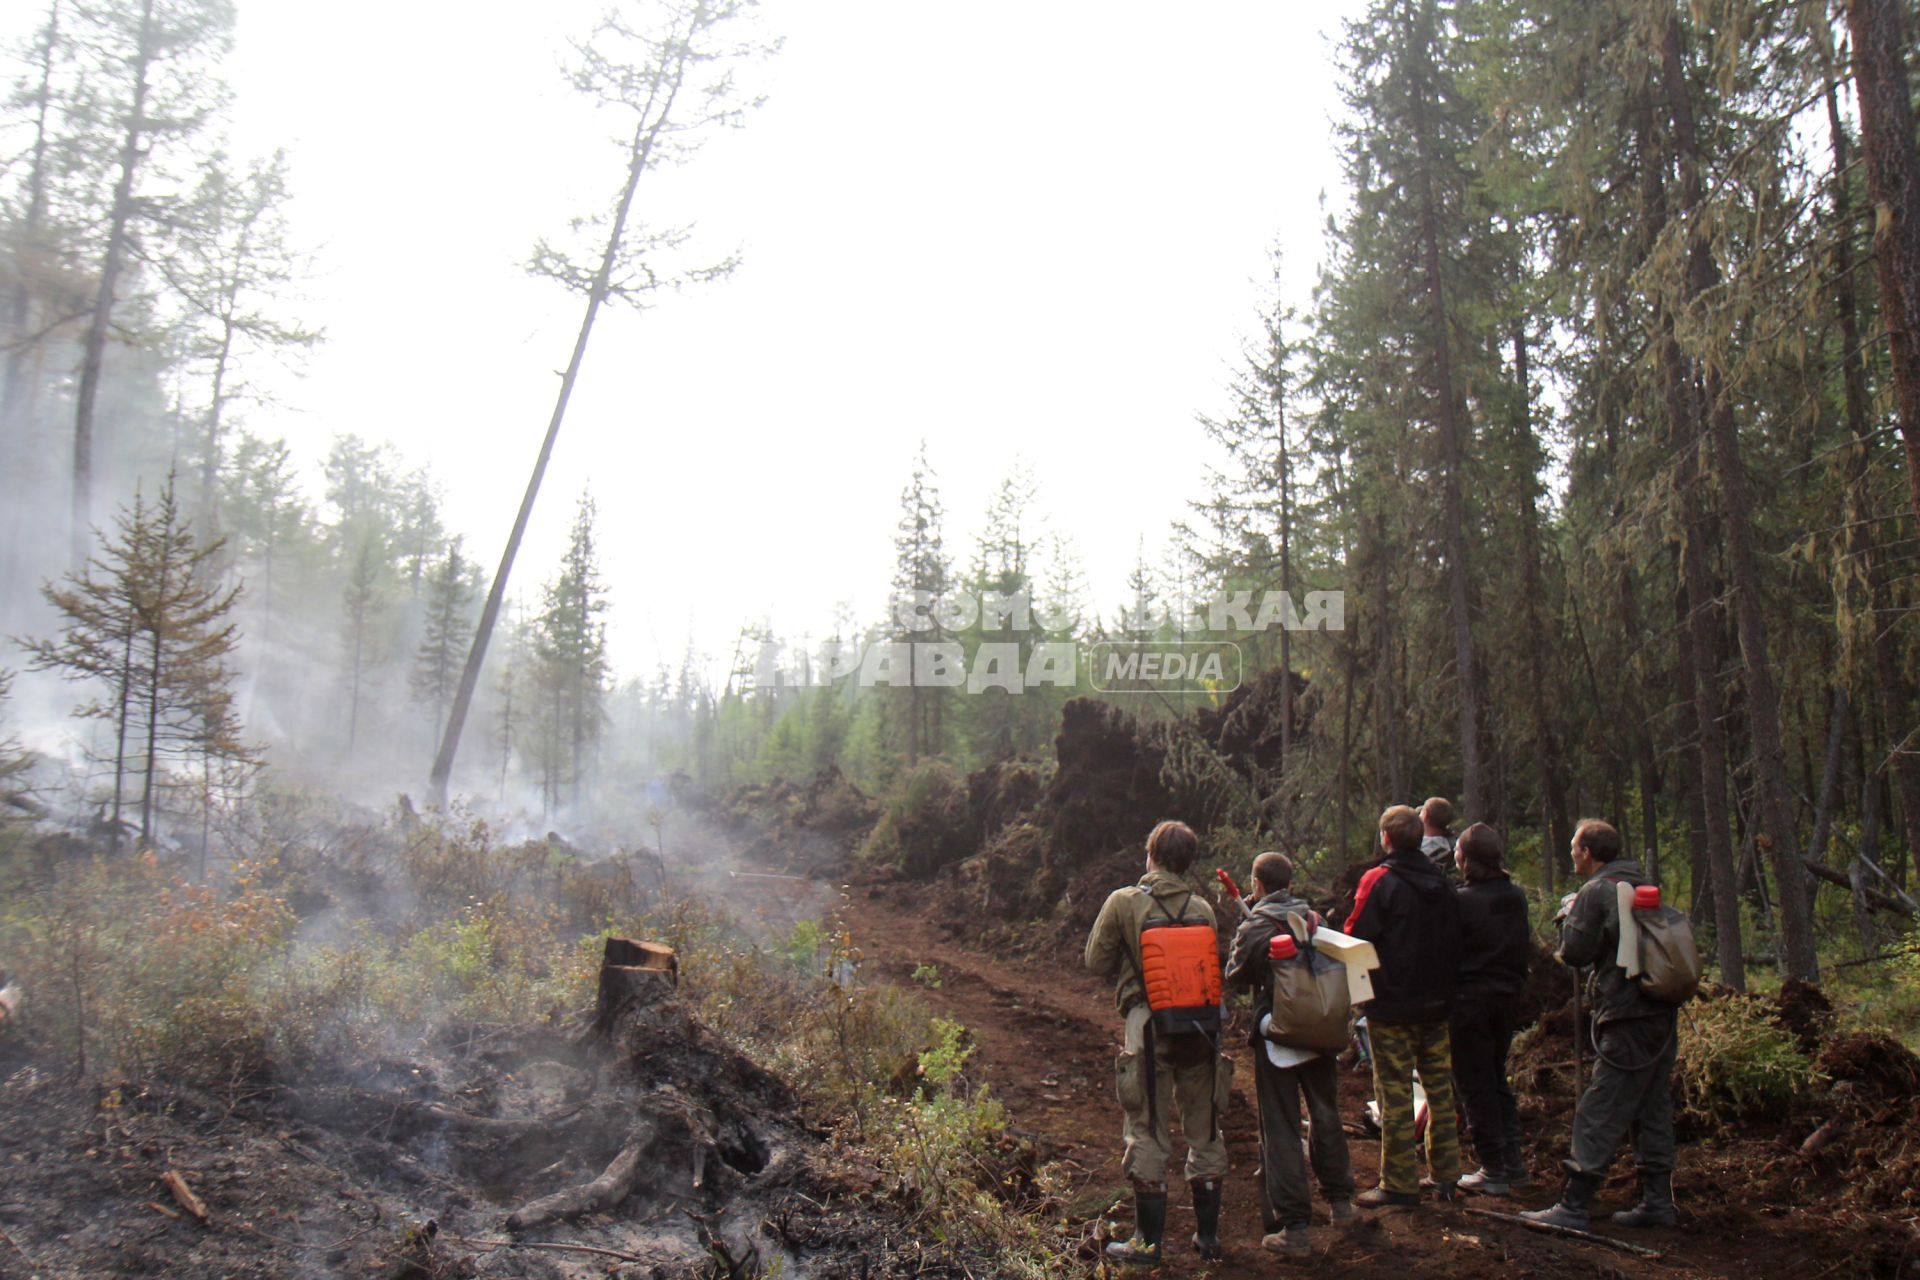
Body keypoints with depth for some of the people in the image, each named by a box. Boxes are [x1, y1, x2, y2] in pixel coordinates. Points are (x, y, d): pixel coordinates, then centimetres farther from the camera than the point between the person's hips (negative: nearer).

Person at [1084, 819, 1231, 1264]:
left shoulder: (1123, 902, -7)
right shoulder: (1202, 909, 1)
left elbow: (1097, 961, -2)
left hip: (1149, 1031, -3)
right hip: (1200, 1029, 3)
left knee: (1147, 1135, 6)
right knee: (1205, 1132, 15)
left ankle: (1148, 1242, 11)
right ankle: (1208, 1235, 25)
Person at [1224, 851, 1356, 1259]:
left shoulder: (1253, 929, -14)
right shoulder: (1314, 919, -1)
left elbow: (1235, 980, -3)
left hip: (1276, 1037, -5)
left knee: (1281, 1130, 2)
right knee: (1325, 1115, 21)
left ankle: (1293, 1227, 2)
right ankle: (1340, 1201, 36)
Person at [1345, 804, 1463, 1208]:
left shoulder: (1379, 881, -14)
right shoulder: (1442, 883, 7)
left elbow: (1356, 939, -14)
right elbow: (1455, 943, 14)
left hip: (1392, 1005, -6)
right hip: (1436, 1002, 7)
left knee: (1395, 1092, -1)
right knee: (1439, 1085, 14)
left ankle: (1399, 1184, 4)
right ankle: (1446, 1175, 21)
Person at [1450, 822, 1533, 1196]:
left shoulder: (1462, 900, -19)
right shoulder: (1517, 896, 1)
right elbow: (1526, 946, 10)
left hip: (1469, 1000, -6)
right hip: (1507, 997, 7)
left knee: (1475, 1085, 4)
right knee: (1497, 1078, 19)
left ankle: (1493, 1171, 8)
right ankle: (1514, 1162, 21)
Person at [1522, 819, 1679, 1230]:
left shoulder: (1595, 892, -11)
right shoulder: (1645, 887, 14)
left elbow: (1574, 953, -11)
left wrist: (1568, 914, 5)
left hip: (1626, 1019, -8)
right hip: (1662, 1012, 9)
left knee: (1598, 1114, -7)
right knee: (1652, 1108, 15)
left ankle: (1574, 1206, -5)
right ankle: (1657, 1201, 20)